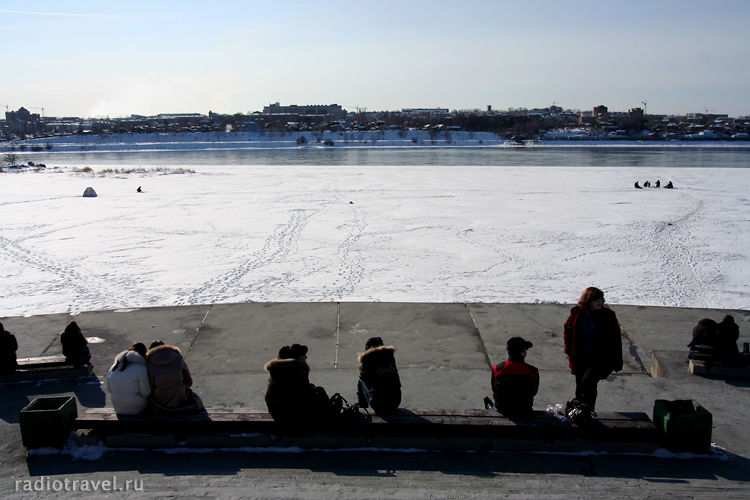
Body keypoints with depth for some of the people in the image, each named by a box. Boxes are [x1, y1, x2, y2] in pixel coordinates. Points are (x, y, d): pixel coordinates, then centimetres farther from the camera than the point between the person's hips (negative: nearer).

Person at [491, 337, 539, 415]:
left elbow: (494, 389, -1)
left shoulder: (497, 369, -15)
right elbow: (533, 392, 0)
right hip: (524, 411, 0)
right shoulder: (533, 371, -16)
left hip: (502, 409, 0)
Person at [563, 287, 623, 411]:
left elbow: (615, 339, -3)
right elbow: (568, 331, 13)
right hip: (580, 359, 4)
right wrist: (569, 350, 7)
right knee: (579, 388, 15)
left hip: (599, 360, -4)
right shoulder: (577, 313, -2)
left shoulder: (608, 316, -9)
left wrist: (617, 362, -3)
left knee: (587, 383, -22)